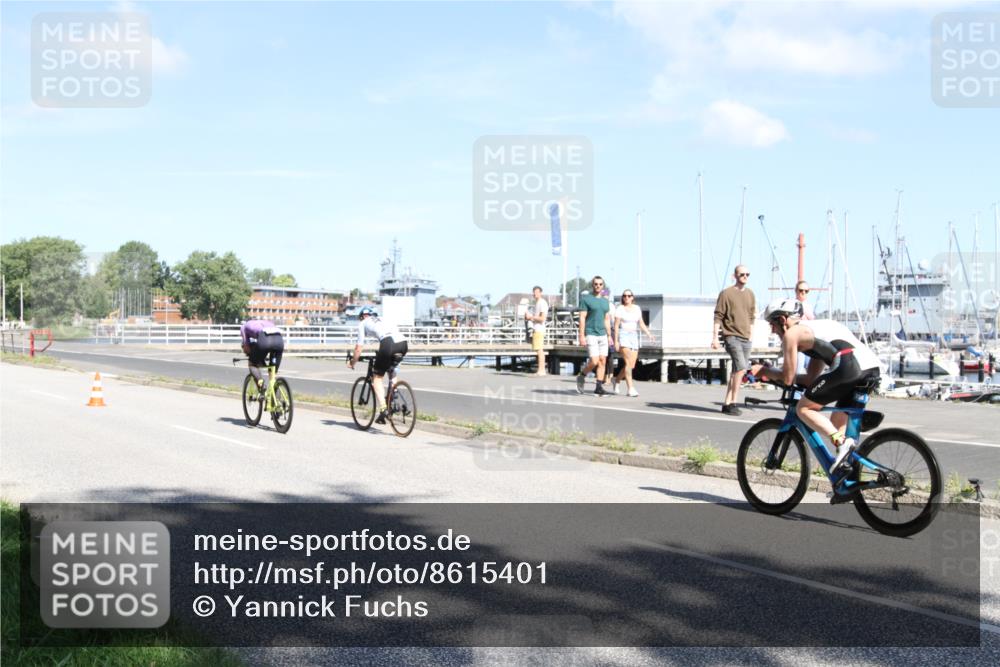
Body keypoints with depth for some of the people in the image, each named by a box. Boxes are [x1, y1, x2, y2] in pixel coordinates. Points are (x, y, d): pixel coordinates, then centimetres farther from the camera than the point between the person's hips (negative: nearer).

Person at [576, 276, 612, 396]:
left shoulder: (605, 301, 14)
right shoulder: (585, 299, -4)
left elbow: (607, 320, 17)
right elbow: (582, 318, -8)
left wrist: (609, 336, 11)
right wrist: (581, 336, -14)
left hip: (602, 335, 6)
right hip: (590, 335, -6)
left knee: (602, 361, 1)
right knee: (594, 362, -13)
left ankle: (599, 387, 4)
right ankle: (582, 377, 13)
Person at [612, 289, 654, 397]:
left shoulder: (637, 308, 12)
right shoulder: (619, 309, -2)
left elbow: (641, 324, 10)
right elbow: (616, 325, -5)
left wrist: (648, 333, -6)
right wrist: (616, 341, -11)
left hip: (634, 337, 6)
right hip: (623, 336, -6)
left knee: (632, 365, 4)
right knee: (629, 362, -19)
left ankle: (616, 380, 28)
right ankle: (631, 389, -22)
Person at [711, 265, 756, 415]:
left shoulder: (750, 294, 12)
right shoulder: (726, 293, -5)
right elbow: (718, 316, -6)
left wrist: (751, 335, 18)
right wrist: (715, 337, -11)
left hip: (745, 338, 7)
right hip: (731, 336, -7)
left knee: (737, 371, 9)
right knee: (741, 367, -18)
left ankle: (728, 403, 17)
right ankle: (733, 402, -9)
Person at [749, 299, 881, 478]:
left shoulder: (792, 334, 10)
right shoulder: (815, 328, 34)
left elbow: (787, 378, 8)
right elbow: (811, 379, 35)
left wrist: (764, 371, 26)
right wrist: (771, 373, 38)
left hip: (849, 366, -8)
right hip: (873, 369, 9)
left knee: (803, 409, 6)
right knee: (837, 424, 21)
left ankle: (841, 443, -13)